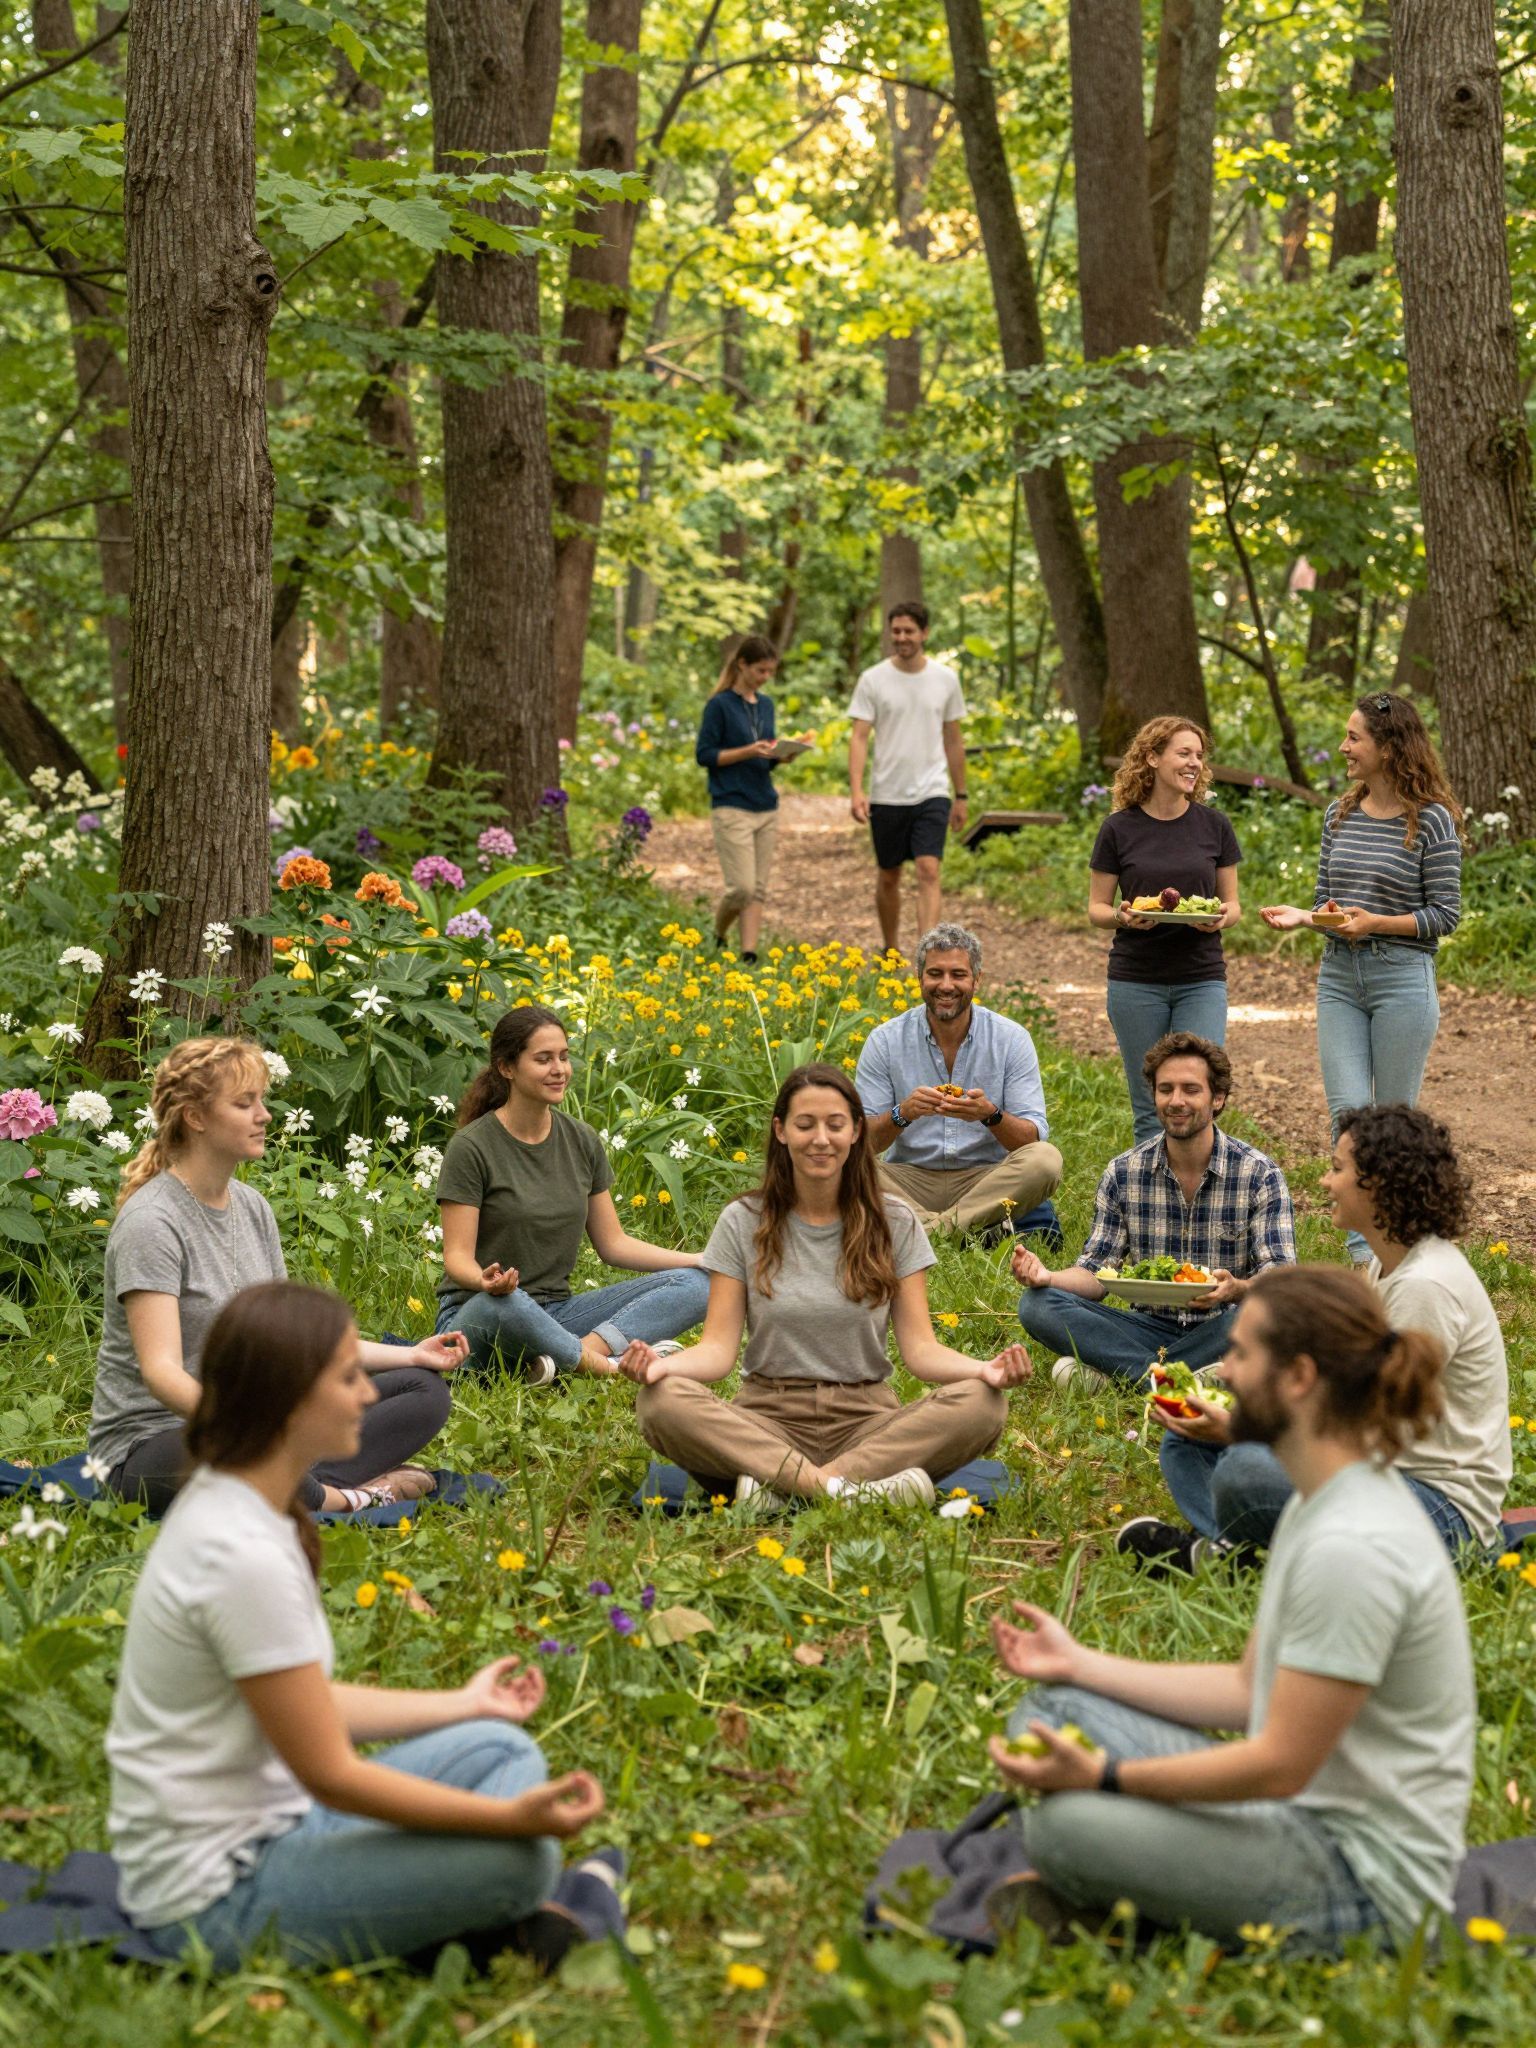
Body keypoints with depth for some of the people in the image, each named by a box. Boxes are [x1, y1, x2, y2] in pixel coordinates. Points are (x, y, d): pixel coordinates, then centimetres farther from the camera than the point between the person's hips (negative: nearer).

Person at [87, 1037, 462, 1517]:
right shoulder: (150, 1222, -17)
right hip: (151, 1439, -9)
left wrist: (411, 1354, 10)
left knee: (424, 1390, 1)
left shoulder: (253, 1208, 9)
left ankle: (313, 1484, -19)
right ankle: (340, 1498, -12)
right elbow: (160, 1370, -27)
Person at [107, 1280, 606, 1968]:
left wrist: (463, 1705, 21)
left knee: (501, 1750, 8)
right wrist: (512, 1819, -21)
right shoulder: (244, 1556, -25)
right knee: (519, 1859, -21)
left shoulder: (224, 1504, 4)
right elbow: (331, 1775, -20)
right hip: (217, 1898, -10)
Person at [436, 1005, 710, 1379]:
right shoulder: (471, 1147, -9)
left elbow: (613, 1243, 11)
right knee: (500, 1302, -44)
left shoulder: (582, 1141, 8)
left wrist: (707, 1259, -1)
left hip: (557, 1313, 6)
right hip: (475, 1315, -6)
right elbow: (458, 1257, -12)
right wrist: (484, 1281, -37)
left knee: (693, 1284, -14)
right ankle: (606, 1366, -28)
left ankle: (588, 1347, -35)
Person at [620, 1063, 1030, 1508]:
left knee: (983, 1403, -29)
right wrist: (661, 1365, -24)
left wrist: (984, 1369, -21)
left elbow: (920, 1347, 1)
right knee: (659, 1402, -31)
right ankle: (838, 1487, -40)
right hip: (768, 1417, -1)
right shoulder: (743, 1223, 5)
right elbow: (718, 1347, -1)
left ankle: (779, 1483, -36)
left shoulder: (894, 1222, 7)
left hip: (866, 1420, 1)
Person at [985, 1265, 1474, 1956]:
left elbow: (1281, 1765, -23)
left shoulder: (1350, 1548, -25)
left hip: (1362, 1882, -10)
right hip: (1305, 1818, 10)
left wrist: (1102, 1775, -19)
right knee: (1049, 1711, 6)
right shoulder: (1321, 1505, 8)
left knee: (1066, 1824, -26)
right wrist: (1078, 1663, 13)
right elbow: (1249, 1689, 14)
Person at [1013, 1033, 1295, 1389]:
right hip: (1153, 1325, 2)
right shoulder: (1123, 1173, 3)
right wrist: (1049, 1278, -20)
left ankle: (1115, 1370, -28)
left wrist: (1236, 1289, -35)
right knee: (1038, 1304, -19)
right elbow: (1096, 1273, 3)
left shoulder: (1260, 1174, -5)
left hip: (1221, 1328, -2)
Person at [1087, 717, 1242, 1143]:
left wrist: (1223, 917, -13)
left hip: (1202, 981, 1)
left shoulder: (1214, 826, 3)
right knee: (1151, 1110, 5)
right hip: (1136, 982, -1)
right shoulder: (1120, 828, -2)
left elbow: (1232, 903, 10)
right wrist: (1122, 917, -18)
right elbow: (1096, 908, 4)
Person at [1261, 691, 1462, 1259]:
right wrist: (1302, 916, -8)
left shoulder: (1432, 821, -7)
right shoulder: (1339, 815, 9)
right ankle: (1361, 1250, 4)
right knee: (1347, 1110, -3)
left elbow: (1445, 914, -7)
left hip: (1402, 978, -5)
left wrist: (1376, 923, -20)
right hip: (1339, 977, 5)